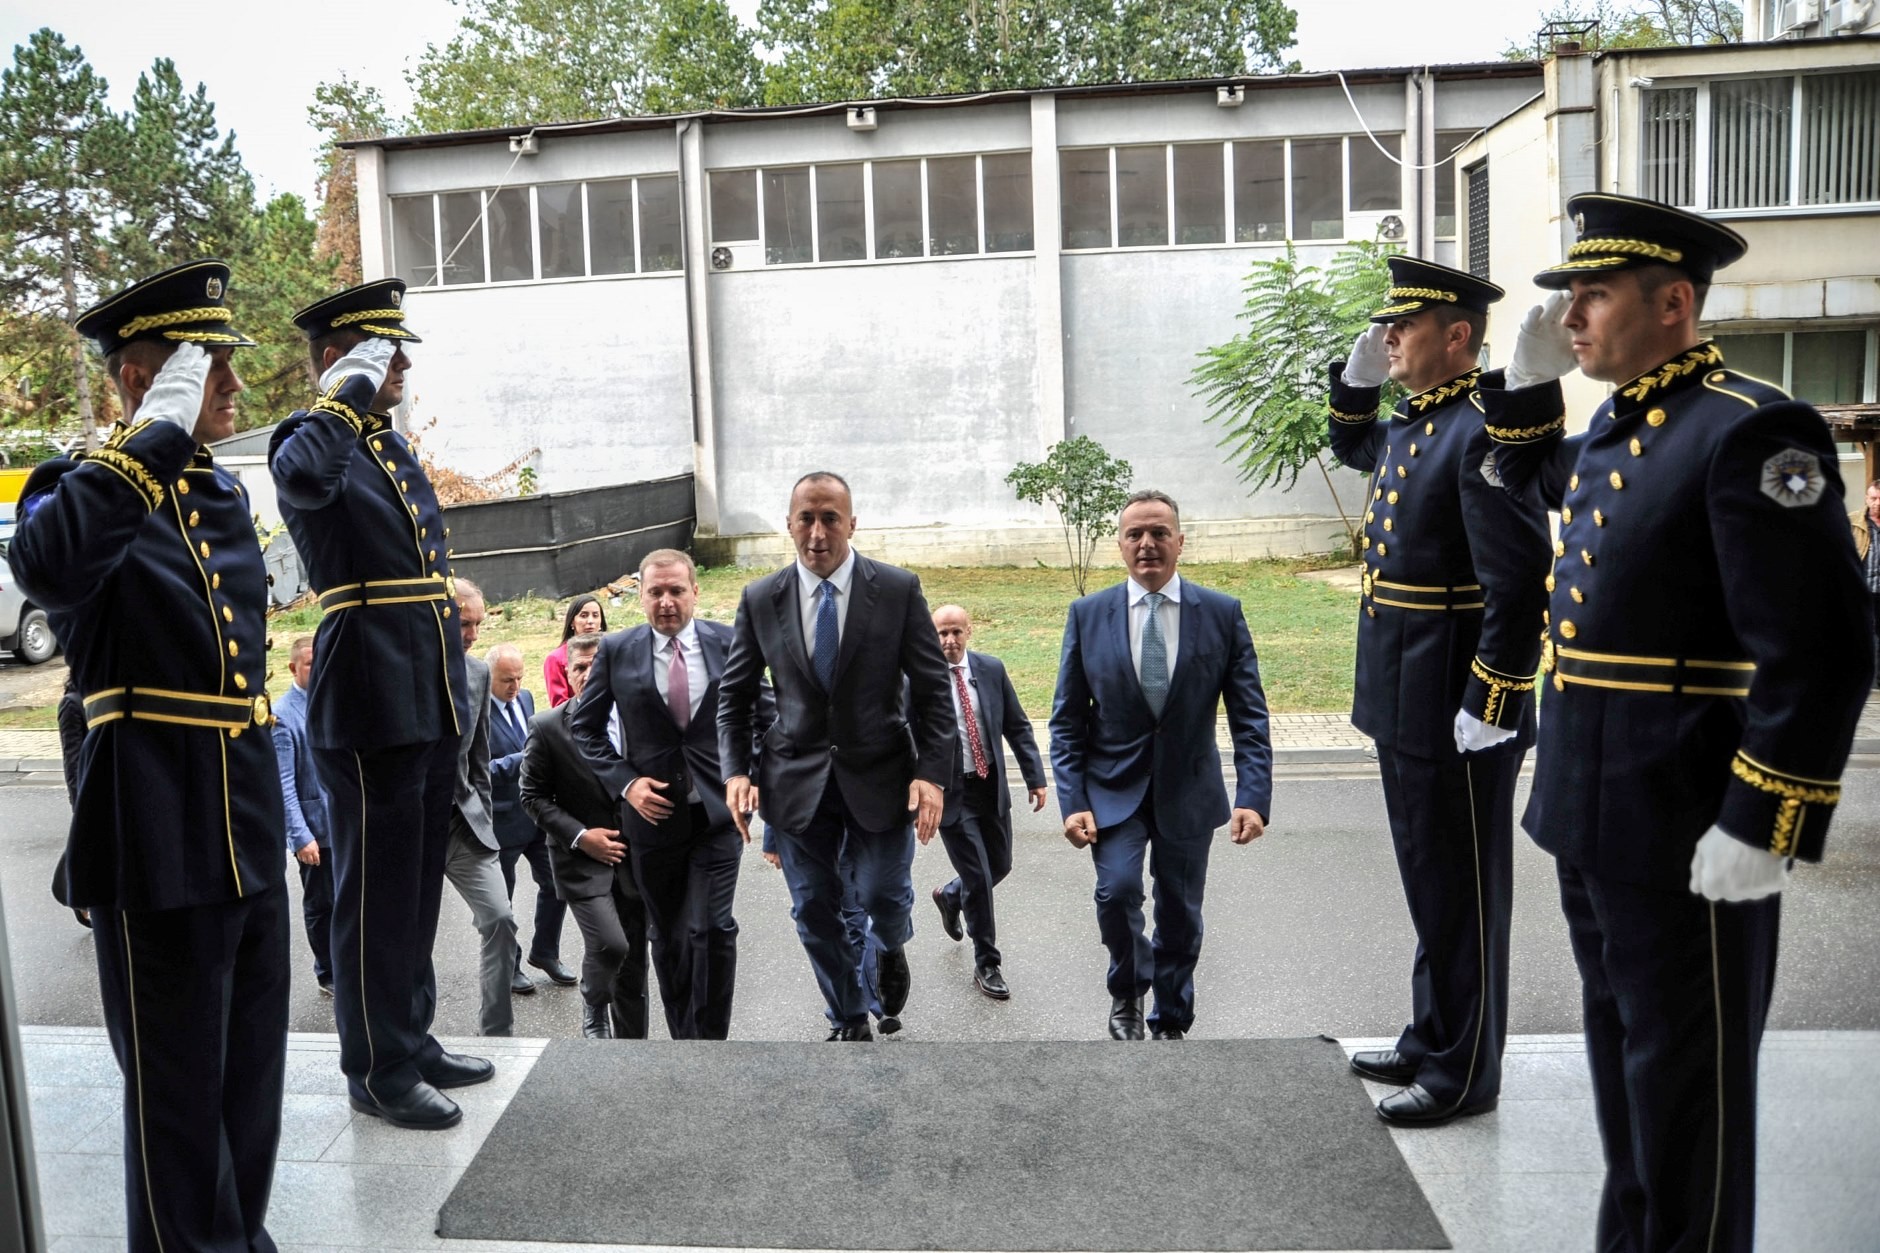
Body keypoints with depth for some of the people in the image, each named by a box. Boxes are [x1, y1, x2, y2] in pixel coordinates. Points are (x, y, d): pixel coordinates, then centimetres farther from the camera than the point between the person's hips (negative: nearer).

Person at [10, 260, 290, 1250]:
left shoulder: (225, 493, 12)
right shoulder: (85, 488, -9)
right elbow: (44, 564, -35)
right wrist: (160, 429, -27)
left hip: (250, 830, 7)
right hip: (158, 834, -7)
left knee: (253, 1074, 18)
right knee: (177, 1086, 6)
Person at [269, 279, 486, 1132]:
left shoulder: (397, 446, 17)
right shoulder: (312, 440, -8)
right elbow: (303, 478, -37)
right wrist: (350, 390, -23)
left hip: (432, 705, 8)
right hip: (370, 708, -8)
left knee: (418, 886, 17)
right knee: (376, 892, 2)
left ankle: (413, 1039, 31)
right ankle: (379, 1071, 15)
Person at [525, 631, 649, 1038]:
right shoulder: (547, 727, -5)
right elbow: (533, 796, -2)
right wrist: (580, 835, -13)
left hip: (631, 855, 3)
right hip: (581, 859, -3)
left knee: (634, 962, 8)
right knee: (609, 944, -18)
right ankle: (593, 1013, 13)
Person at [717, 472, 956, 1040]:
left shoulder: (898, 589, -7)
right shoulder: (760, 599, -2)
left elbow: (932, 688, -5)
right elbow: (734, 694, 6)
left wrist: (932, 773, -14)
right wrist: (736, 771, -6)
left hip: (880, 775, -2)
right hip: (797, 780, 2)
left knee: (883, 897, -1)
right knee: (815, 913, 8)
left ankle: (891, 950, 39)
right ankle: (849, 1023, 31)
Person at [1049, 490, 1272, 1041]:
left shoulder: (1222, 613, -4)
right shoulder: (1087, 614, -3)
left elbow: (1249, 716, -3)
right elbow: (1067, 720, -1)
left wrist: (1253, 798, -13)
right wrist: (1073, 801, -10)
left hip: (1189, 792, 1)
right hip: (1114, 788, -1)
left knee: (1180, 915, 9)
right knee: (1117, 889, -19)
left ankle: (1171, 1025, 32)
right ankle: (1127, 991, 12)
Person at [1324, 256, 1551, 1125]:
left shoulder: (1484, 431, -19)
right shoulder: (1410, 422, 10)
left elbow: (1519, 583, -24)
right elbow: (1351, 447, 34)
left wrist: (1488, 708, -22)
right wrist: (1357, 376, 15)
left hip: (1456, 710, -9)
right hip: (1403, 701, 9)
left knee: (1462, 890, 4)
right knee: (1427, 879, 20)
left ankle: (1465, 1072, 19)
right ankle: (1432, 1036, 35)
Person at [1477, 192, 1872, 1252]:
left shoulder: (1751, 432, -17)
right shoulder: (1618, 427, 10)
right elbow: (1535, 480, 33)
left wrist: (1759, 830, -23)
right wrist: (1530, 378, 16)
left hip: (1688, 840, -9)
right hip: (1594, 819, 9)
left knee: (1688, 1086, 7)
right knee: (1625, 1056, 22)